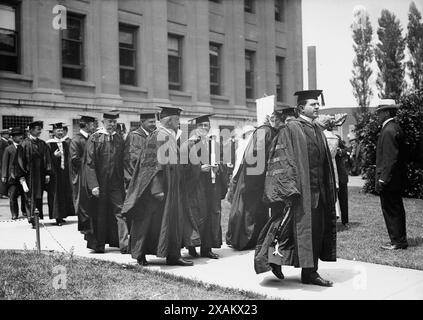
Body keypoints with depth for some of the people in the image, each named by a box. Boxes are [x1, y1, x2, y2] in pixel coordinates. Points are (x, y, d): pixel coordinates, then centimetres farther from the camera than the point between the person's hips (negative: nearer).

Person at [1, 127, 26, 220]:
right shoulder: (8, 149, 3)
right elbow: (5, 163, 2)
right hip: (12, 176, -2)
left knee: (24, 195, 5)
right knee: (13, 195, -2)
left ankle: (24, 211, 21)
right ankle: (14, 214, 6)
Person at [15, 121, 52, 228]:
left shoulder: (42, 144, 8)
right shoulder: (24, 144, -5)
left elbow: (47, 159, 10)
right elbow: (20, 161, -6)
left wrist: (48, 173, 1)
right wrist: (22, 177, -11)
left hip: (41, 176, 4)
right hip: (29, 175, -4)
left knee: (39, 197, 8)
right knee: (30, 197, -3)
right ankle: (32, 219, -2)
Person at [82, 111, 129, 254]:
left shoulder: (119, 139, 9)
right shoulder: (94, 139, -4)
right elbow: (89, 163, -9)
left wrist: (124, 181, 7)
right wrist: (93, 185, -16)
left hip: (116, 183, 3)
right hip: (100, 183, -3)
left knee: (120, 212, -3)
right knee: (99, 214, 6)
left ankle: (124, 244, -4)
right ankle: (98, 245, 18)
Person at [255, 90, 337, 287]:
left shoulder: (318, 131, 16)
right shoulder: (291, 129, -8)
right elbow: (283, 159, -14)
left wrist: (328, 191, 16)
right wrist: (289, 187, -21)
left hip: (317, 189, 8)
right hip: (299, 189, -8)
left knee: (317, 229, 8)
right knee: (300, 226, -4)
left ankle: (310, 272, 16)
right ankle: (274, 259, 13)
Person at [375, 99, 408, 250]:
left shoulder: (388, 131, -18)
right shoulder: (396, 128, 13)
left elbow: (390, 158, -22)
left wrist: (382, 179, -21)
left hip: (389, 181, -10)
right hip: (398, 179, 10)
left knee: (391, 211, -1)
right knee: (396, 210, 16)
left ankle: (398, 241, 6)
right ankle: (400, 240, 24)